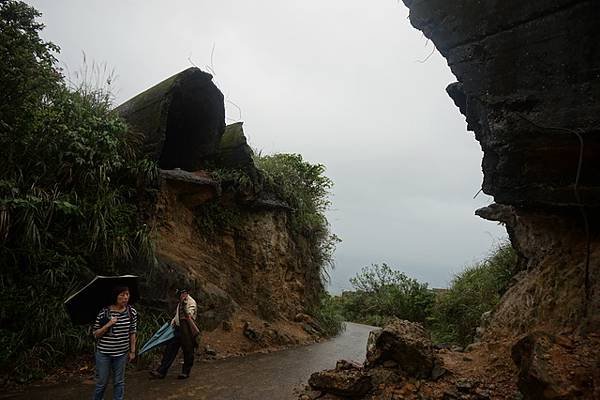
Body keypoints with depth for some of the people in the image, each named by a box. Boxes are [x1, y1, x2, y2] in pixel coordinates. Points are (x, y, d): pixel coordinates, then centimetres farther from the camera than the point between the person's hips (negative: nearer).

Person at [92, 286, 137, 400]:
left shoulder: (132, 312, -4)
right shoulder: (104, 312, -12)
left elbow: (132, 333, 4)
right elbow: (96, 334, -5)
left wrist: (132, 351, 6)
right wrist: (108, 325, -21)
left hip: (122, 353, 2)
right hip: (104, 353, -2)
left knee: (119, 382, 12)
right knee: (101, 383, 11)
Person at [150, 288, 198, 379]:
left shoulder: (191, 302, -10)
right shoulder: (180, 303, 16)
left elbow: (189, 315, -23)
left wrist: (184, 304, -29)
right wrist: (173, 320, 10)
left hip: (187, 330, -8)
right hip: (178, 328, 8)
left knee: (188, 351, 3)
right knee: (170, 349, 6)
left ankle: (186, 372, 17)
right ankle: (161, 371, 10)